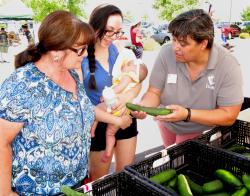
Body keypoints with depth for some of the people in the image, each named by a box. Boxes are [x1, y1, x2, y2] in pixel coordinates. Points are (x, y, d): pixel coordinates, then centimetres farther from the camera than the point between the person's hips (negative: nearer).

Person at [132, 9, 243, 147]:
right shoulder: (166, 53, -24)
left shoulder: (228, 65, -28)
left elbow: (229, 116, -26)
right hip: (167, 123, 3)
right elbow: (154, 92, -15)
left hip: (201, 130, -3)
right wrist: (142, 106, -37)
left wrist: (187, 114, -38)